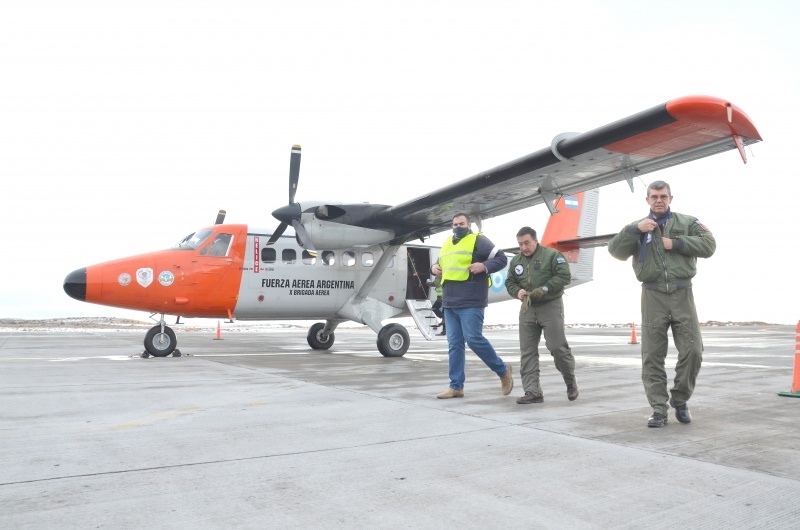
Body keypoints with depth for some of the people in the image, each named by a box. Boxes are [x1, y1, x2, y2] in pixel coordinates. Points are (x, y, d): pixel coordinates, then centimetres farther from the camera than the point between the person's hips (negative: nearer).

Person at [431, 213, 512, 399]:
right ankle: (456, 386, 11)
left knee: (474, 339, -12)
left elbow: (501, 259, -3)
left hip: (471, 302, -7)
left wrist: (484, 266, -19)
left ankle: (502, 369, 10)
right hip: (449, 303, 7)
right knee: (454, 344, 6)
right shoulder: (447, 244, 20)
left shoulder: (478, 240, -1)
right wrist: (434, 267, 10)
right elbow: (440, 263, 33)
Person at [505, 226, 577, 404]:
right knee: (527, 351, -1)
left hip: (551, 307, -5)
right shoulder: (516, 261, 12)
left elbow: (564, 276, -12)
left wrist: (544, 289, -20)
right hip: (527, 309, 5)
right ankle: (533, 391, 3)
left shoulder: (552, 255, -5)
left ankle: (571, 381, 21)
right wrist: (517, 291, -6)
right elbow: (509, 282, 17)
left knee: (557, 347, -6)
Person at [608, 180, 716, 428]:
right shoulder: (638, 227, 12)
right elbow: (615, 250, -2)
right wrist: (634, 228, -14)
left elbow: (709, 245, -2)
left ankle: (680, 400, 20)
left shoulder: (687, 222, 10)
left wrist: (676, 243, -11)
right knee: (652, 357, 1)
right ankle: (659, 410, 8)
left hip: (682, 294, 0)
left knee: (692, 351, -2)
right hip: (653, 297, 0)